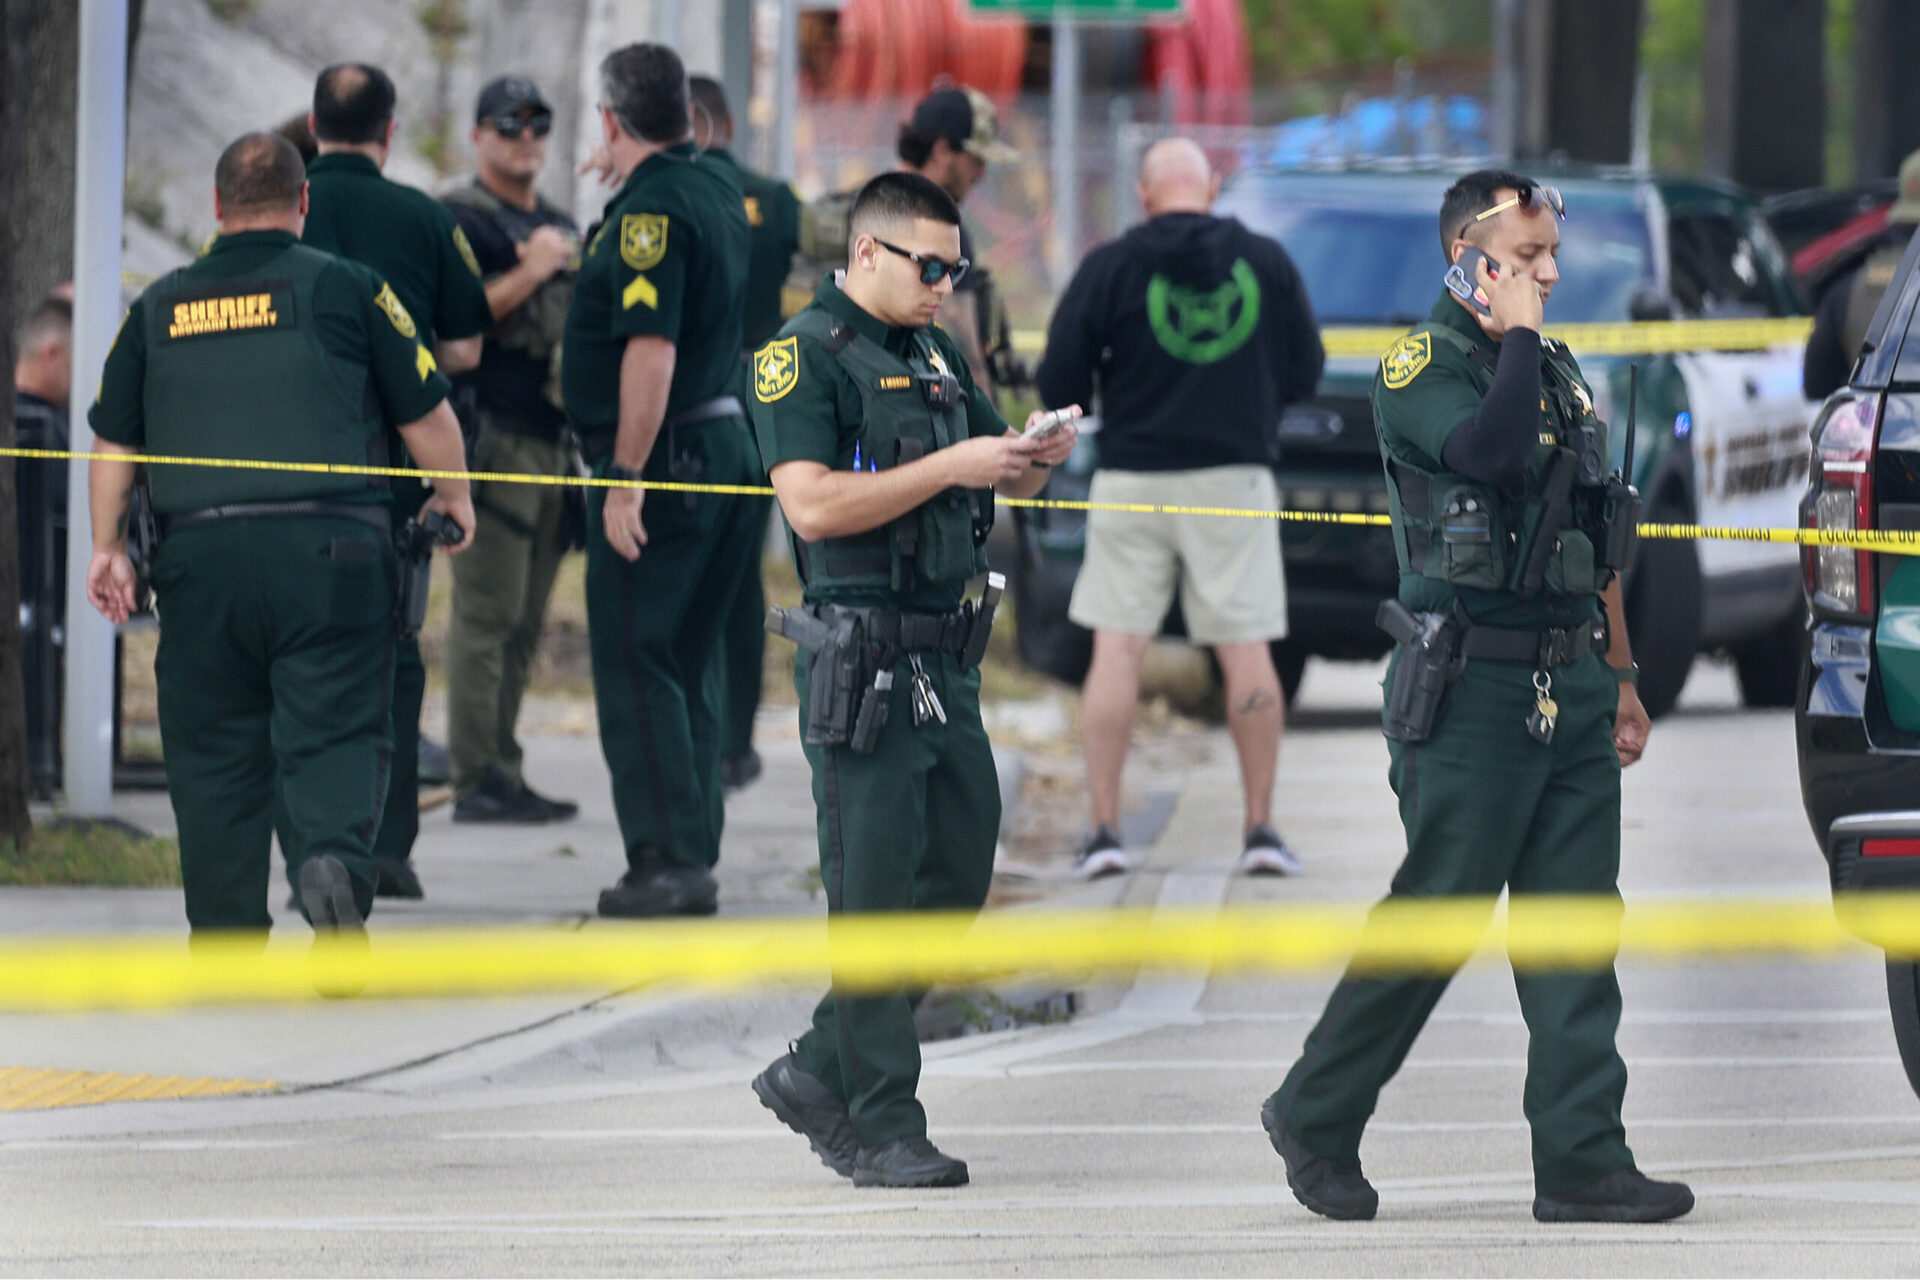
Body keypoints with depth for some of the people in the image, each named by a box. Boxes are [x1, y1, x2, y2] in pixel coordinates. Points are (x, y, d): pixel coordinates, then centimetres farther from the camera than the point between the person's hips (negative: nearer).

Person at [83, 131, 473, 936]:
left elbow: (113, 439, 14)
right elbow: (425, 412, 6)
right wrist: (453, 497, 22)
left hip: (200, 551, 2)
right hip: (327, 546, -2)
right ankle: (335, 855, -31)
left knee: (214, 749, 11)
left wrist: (107, 546, 23)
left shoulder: (160, 306, 12)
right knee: (336, 729, -3)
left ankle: (224, 931, 12)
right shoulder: (345, 288, 3)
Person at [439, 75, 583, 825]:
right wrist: (529, 272, -18)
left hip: (553, 439, 9)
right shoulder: (459, 220, -5)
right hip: (493, 433, -9)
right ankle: (478, 782, -12)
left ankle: (503, 772, 12)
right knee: (487, 614, -11)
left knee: (525, 622, 9)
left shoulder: (558, 226, 21)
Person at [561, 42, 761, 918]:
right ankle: (694, 848, 15)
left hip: (664, 454, -9)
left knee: (634, 662, -6)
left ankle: (667, 861, -10)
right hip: (727, 444, 9)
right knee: (687, 662, 14)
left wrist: (626, 478, -22)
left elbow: (652, 351, -23)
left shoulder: (650, 211, -16)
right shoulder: (719, 193, 12)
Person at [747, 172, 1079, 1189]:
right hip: (863, 663, -8)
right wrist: (948, 468, -20)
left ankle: (820, 1074, 20)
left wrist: (1036, 458, 3)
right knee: (876, 893, -6)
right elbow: (813, 504, -19)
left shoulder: (937, 353, 17)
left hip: (946, 659, 8)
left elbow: (1001, 481, 26)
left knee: (959, 872, 9)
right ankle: (882, 1130, -2)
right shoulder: (804, 355, -8)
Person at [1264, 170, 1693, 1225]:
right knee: (1435, 912, -3)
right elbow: (1490, 449, -29)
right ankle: (1315, 1117, 12)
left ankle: (1582, 1160, 1)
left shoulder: (1558, 371, 17)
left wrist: (1621, 680, 21)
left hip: (1569, 690, 7)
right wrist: (1517, 335, -16)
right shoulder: (1421, 367, -7)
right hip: (1472, 689, -7)